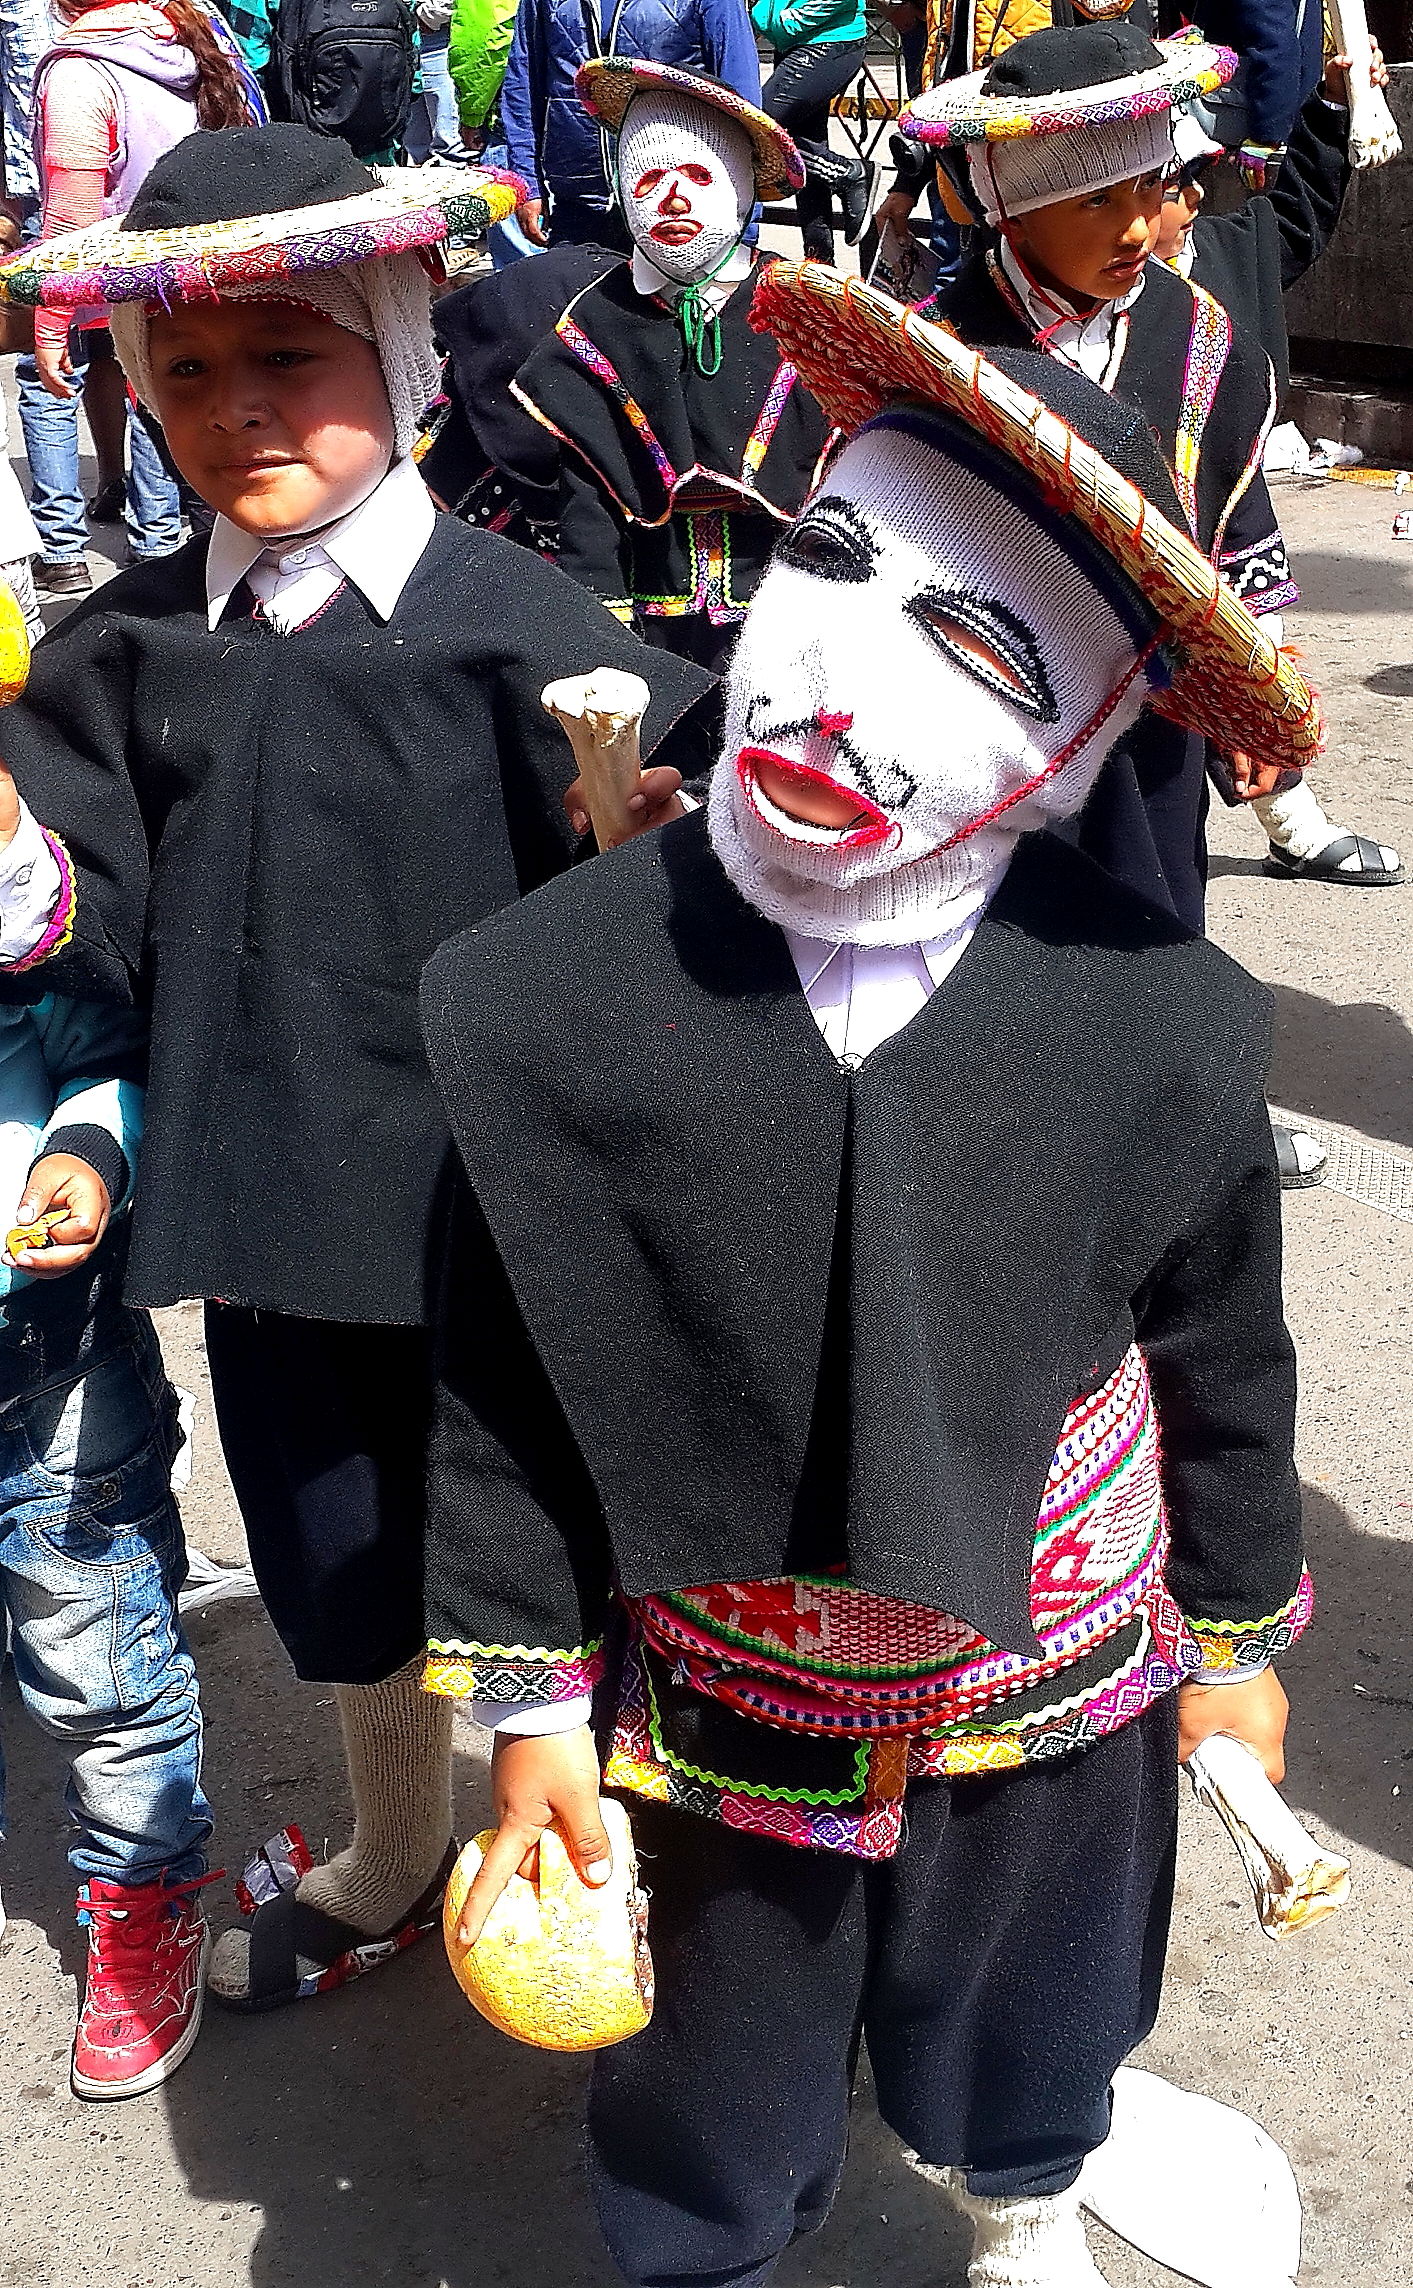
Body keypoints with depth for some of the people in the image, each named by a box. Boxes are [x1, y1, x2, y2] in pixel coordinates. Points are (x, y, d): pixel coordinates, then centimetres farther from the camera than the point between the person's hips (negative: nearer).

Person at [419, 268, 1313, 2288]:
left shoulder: (1158, 1027, -20)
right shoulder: (560, 998, -20)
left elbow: (1220, 1359, -4)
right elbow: (498, 1387, -9)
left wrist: (1235, 1635, 6)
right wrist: (531, 1706, -4)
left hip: (1047, 1705, 1)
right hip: (713, 1715, -1)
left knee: (1029, 2046, 31)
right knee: (704, 2118, 23)